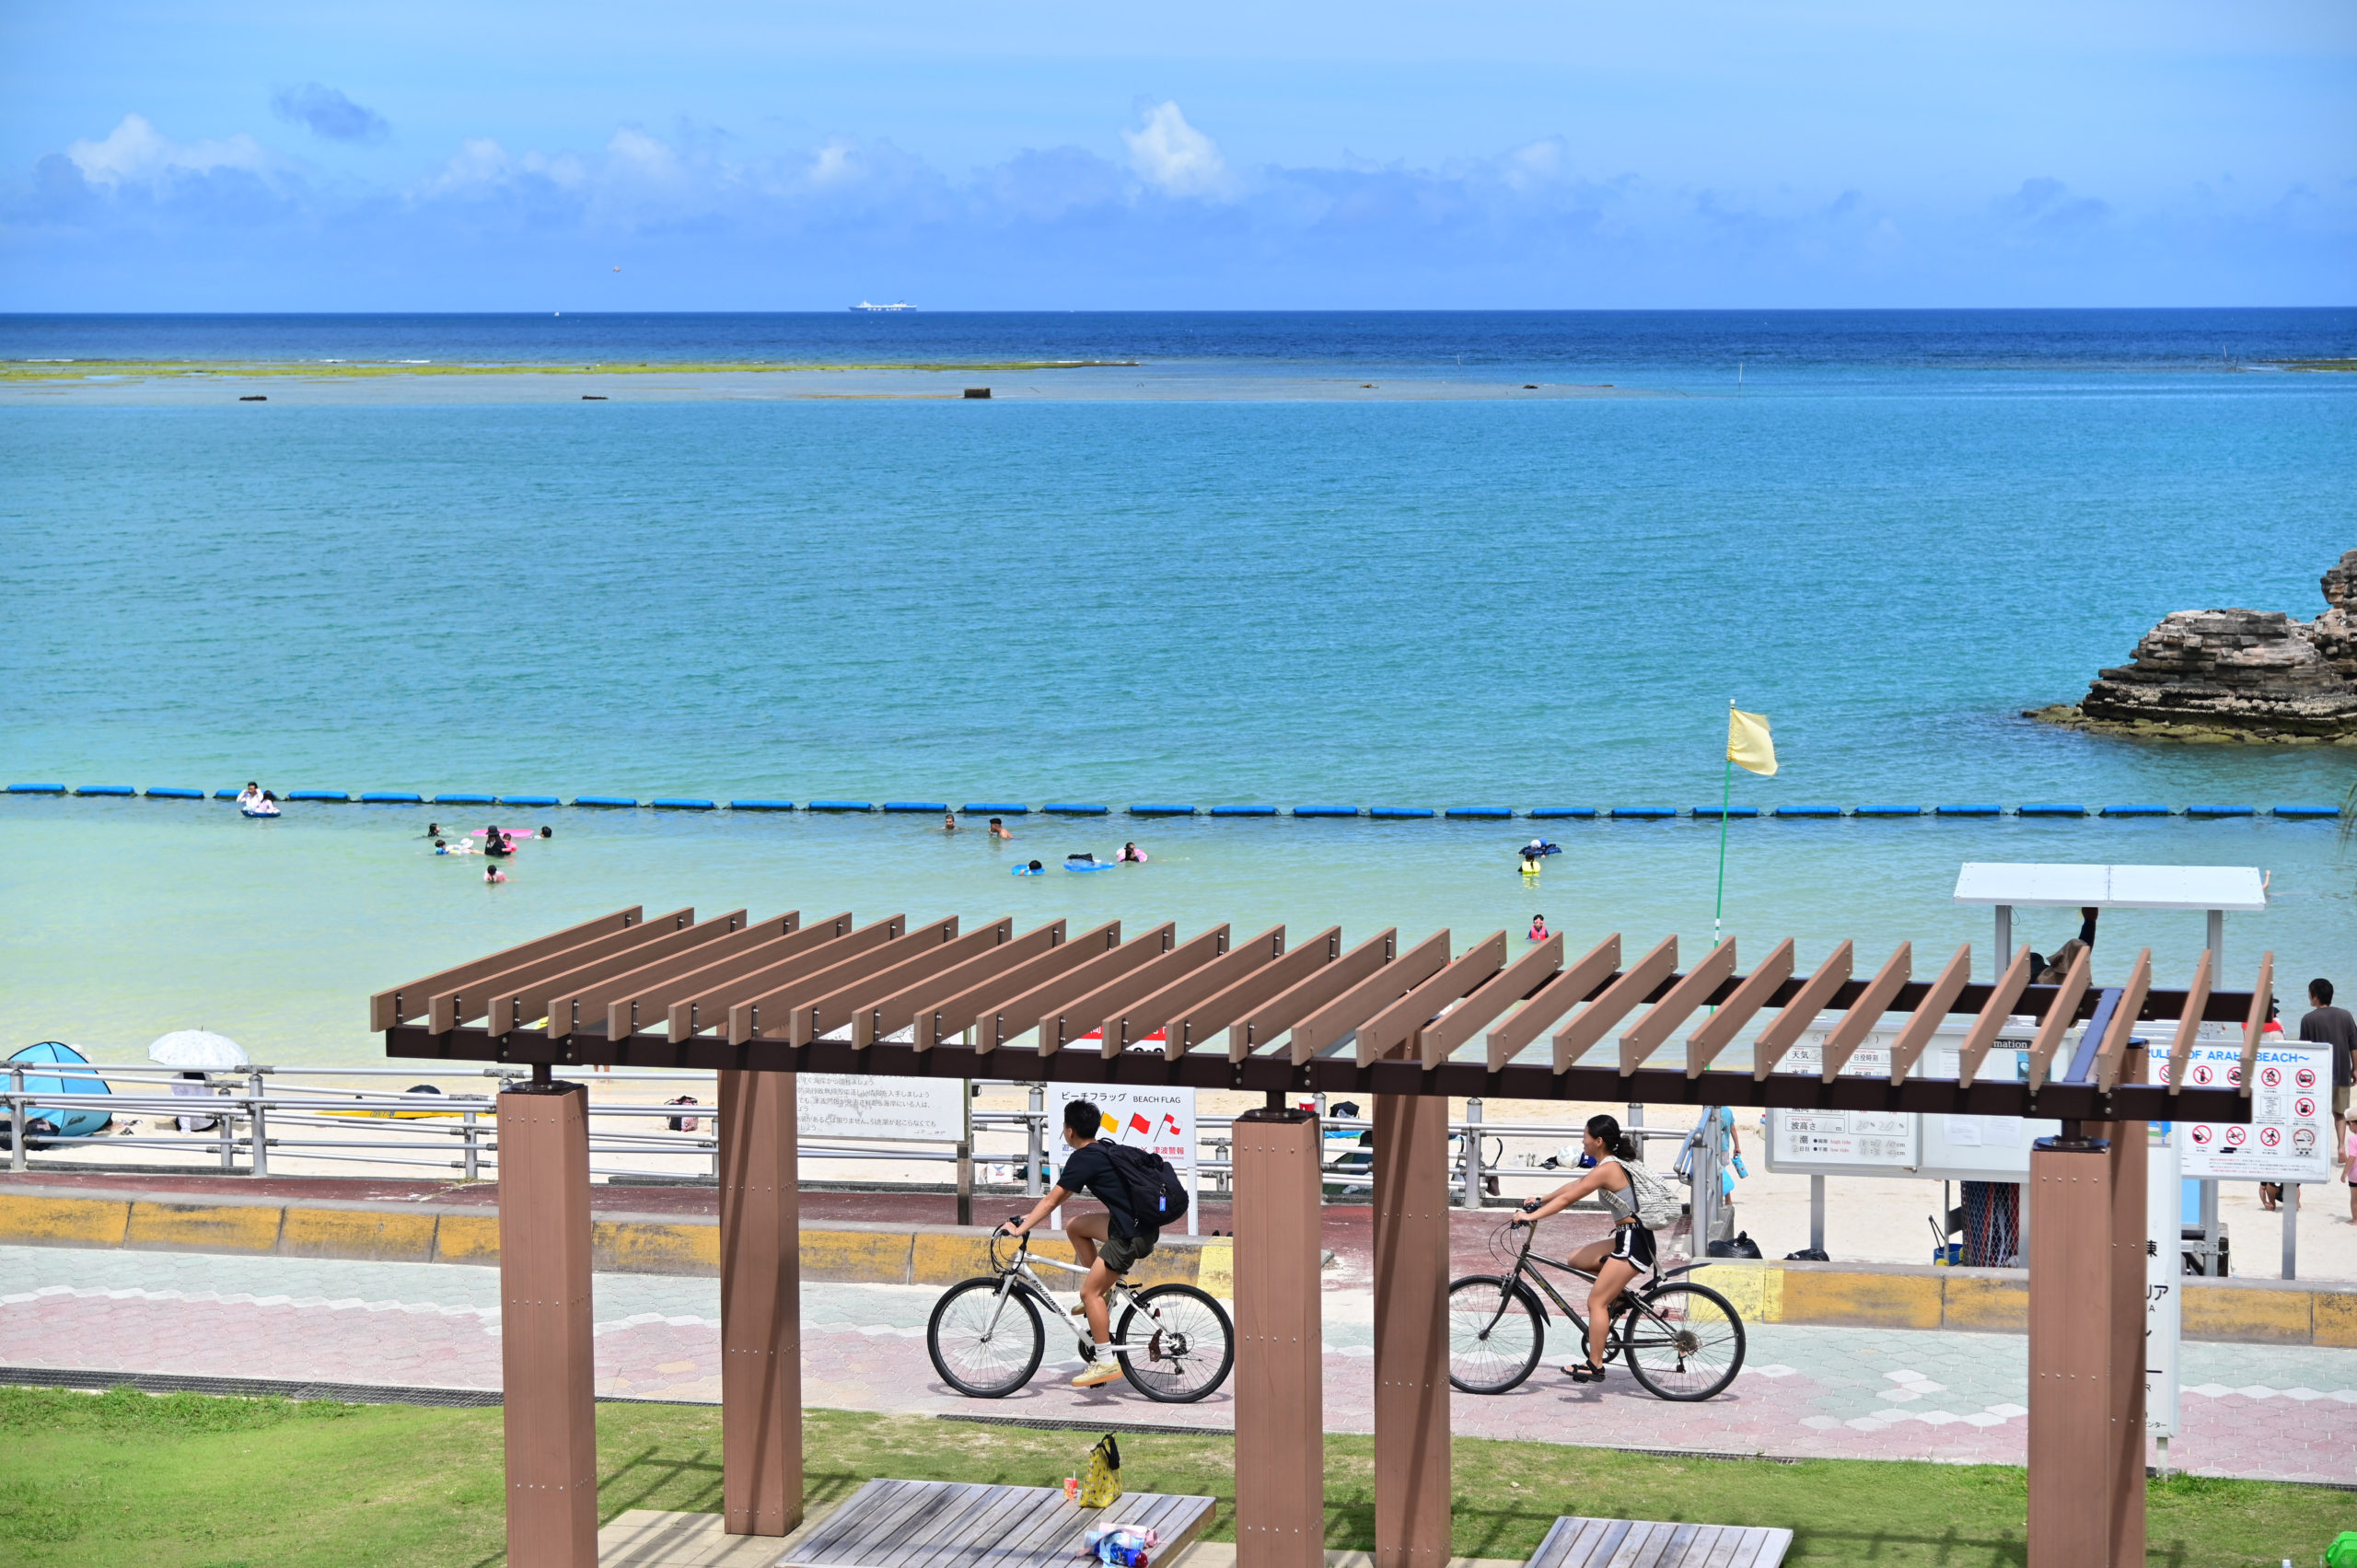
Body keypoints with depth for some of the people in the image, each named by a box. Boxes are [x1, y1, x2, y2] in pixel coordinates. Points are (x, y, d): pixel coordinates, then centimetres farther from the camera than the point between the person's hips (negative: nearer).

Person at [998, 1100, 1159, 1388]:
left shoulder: (1083, 1159, -11)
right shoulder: (1103, 1149, 17)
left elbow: (1052, 1200, -14)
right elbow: (1063, 1196, 24)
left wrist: (1020, 1228, -12)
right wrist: (1030, 1217, 22)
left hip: (1133, 1234, -10)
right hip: (1138, 1222, 10)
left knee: (1089, 1292, -6)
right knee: (1074, 1226, 20)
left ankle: (1106, 1362, -7)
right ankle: (1102, 1293, 21)